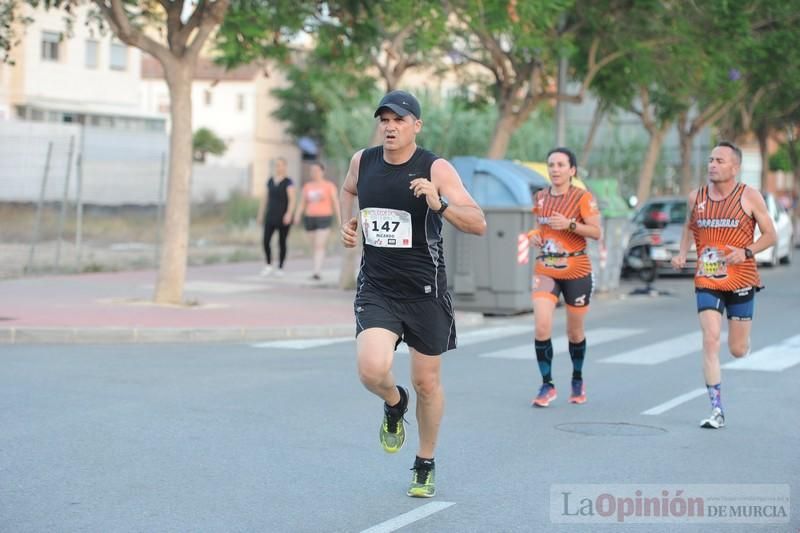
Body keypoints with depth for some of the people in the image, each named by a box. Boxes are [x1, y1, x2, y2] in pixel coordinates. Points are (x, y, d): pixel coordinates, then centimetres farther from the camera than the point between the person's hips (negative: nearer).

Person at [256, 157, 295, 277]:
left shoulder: (288, 182, -6)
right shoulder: (270, 181, 11)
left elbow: (292, 200, -16)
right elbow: (265, 198, 16)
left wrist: (289, 213, -30)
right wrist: (260, 214, 15)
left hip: (283, 217, -4)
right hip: (271, 217, 4)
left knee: (282, 242, 2)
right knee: (265, 241, -7)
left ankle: (280, 268, 13)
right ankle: (268, 266, 8)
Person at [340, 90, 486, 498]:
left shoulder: (436, 170, -12)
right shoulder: (363, 161, 0)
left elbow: (478, 224, -19)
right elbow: (349, 189, 26)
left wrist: (439, 204, -35)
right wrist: (347, 221, 7)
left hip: (425, 291, -2)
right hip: (376, 289, 2)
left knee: (427, 383, 9)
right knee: (372, 370, -21)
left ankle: (426, 466, 32)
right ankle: (394, 404, 17)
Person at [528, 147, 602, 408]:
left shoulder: (583, 197, -8)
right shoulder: (540, 197, 6)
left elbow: (597, 232, -12)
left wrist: (570, 224, -25)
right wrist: (535, 236, 0)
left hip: (576, 271, -3)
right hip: (545, 270, 3)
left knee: (575, 332, 10)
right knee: (542, 327, -15)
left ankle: (578, 381, 33)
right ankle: (547, 385, -5)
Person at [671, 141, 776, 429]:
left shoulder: (749, 196, -6)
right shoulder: (696, 197, 3)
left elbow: (770, 235, -1)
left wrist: (747, 252, -18)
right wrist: (682, 253, 4)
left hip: (741, 281, -1)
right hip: (706, 282, 2)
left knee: (738, 350, 5)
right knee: (710, 341, -13)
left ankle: (743, 339, 45)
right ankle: (717, 410, -9)